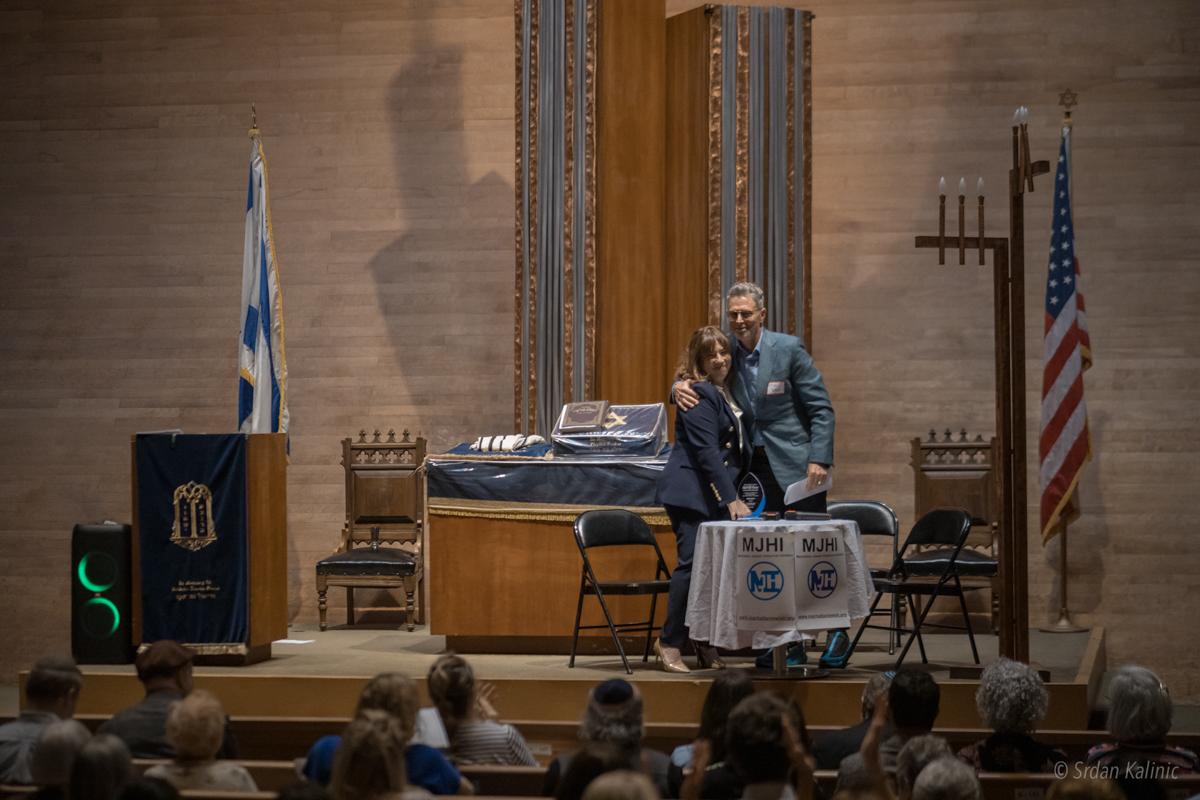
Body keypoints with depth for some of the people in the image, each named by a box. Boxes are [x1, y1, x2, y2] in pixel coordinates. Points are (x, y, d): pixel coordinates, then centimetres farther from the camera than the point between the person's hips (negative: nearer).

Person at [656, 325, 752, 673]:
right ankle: (670, 642, -5)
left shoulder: (723, 390, 17)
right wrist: (732, 499, -22)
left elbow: (737, 446, 29)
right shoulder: (698, 393, -13)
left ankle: (705, 644, 12)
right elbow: (707, 452, -19)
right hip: (692, 492, -9)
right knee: (693, 564, -13)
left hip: (717, 495, 9)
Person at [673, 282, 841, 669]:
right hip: (757, 468, 5)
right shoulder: (727, 354, 5)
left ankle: (837, 634, 10)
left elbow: (821, 409, -7)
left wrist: (818, 459, -16)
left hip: (795, 465, -5)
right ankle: (790, 643, 10)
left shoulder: (789, 349, -8)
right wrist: (680, 387, -11)